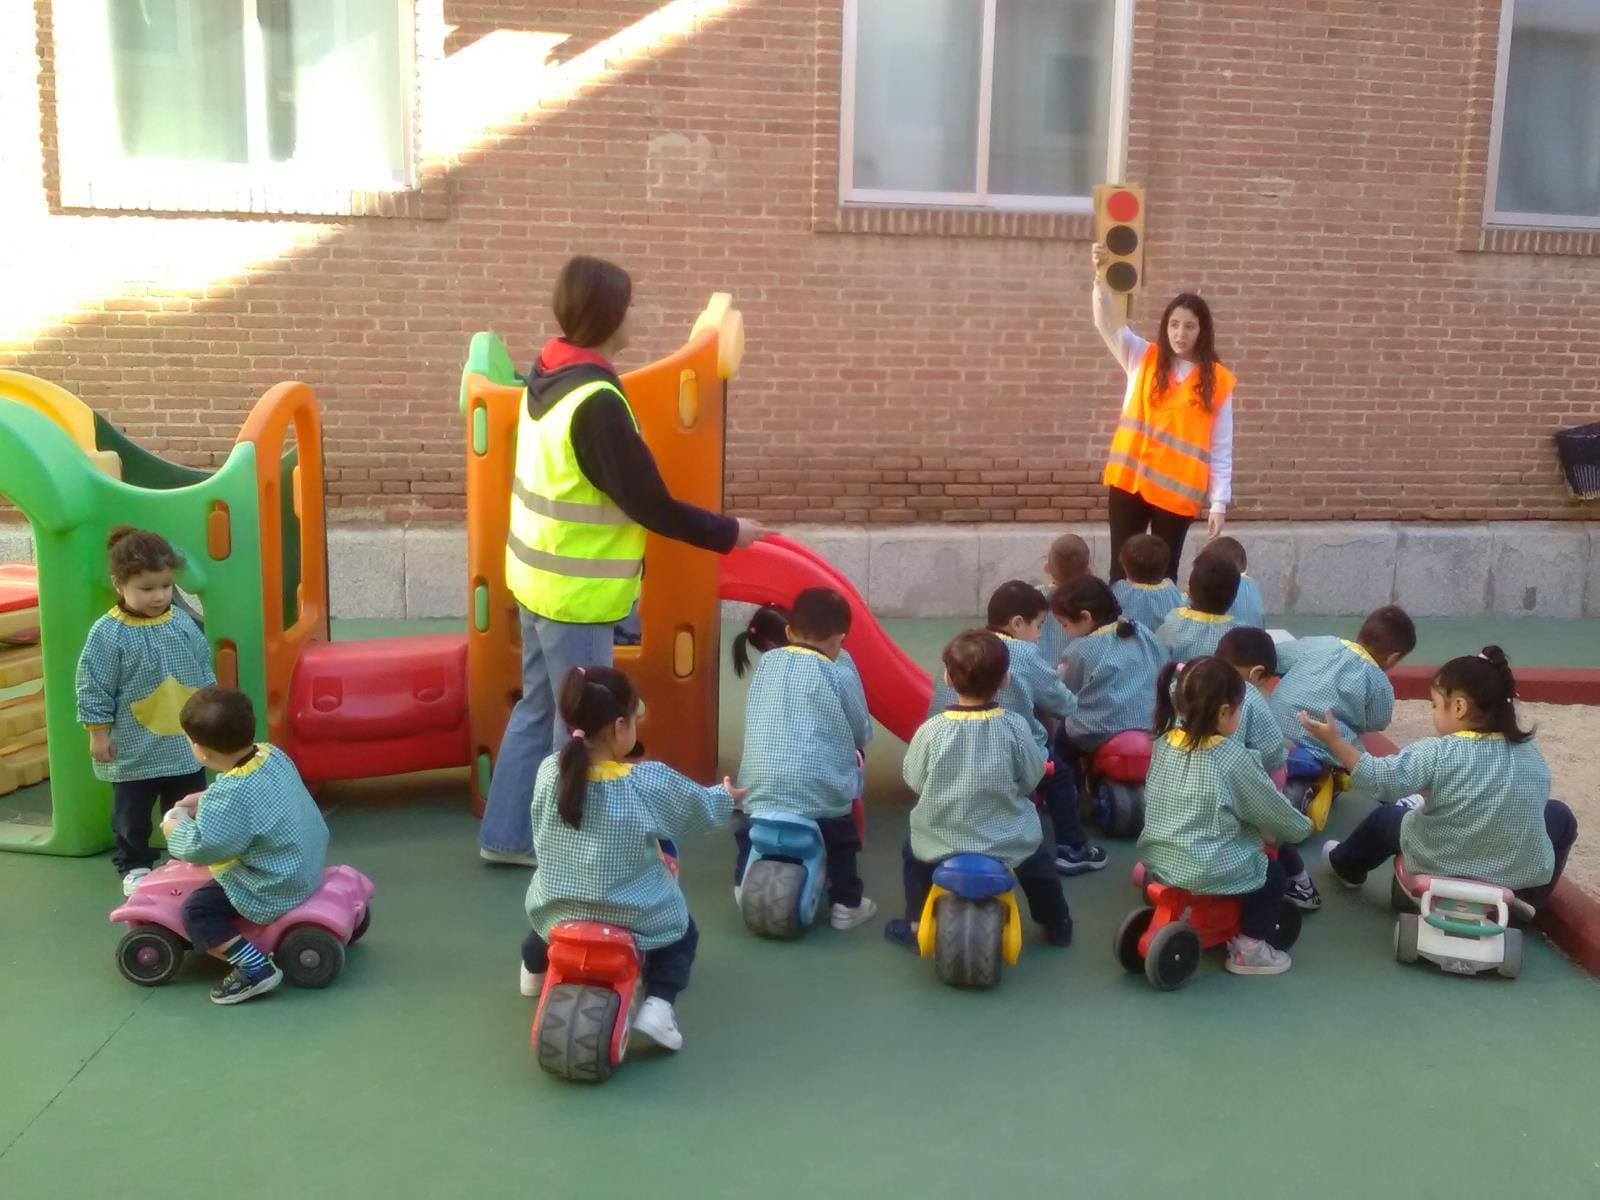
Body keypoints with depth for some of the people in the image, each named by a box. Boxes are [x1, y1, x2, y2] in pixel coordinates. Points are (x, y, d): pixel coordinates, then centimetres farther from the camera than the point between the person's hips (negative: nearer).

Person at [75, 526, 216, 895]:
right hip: (134, 750, -4)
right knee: (132, 814, 11)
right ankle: (134, 866, 29)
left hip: (185, 743, 4)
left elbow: (204, 669, 9)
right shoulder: (107, 634, -16)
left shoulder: (182, 622, -2)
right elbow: (94, 688, -11)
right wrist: (99, 734, -10)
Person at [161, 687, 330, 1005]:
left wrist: (177, 828, -9)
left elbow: (202, 847, -29)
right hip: (306, 865, 10)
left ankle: (257, 968, -9)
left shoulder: (230, 794, -31)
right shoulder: (271, 754, -4)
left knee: (196, 910, -5)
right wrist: (205, 800, 11)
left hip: (276, 891, -10)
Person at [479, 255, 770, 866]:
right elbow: (650, 505, -21)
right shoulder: (595, 403, -25)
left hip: (541, 575, 9)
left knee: (539, 707, 19)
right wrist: (727, 532, -8)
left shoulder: (550, 375, 4)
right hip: (576, 589, -9)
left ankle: (507, 835, 30)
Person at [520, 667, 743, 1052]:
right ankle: (657, 1005, 3)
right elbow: (702, 807, -2)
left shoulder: (549, 771, -11)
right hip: (632, 918, -3)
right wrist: (729, 796, 21)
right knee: (683, 932, 24)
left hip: (556, 910, 4)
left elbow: (541, 835, 5)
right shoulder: (649, 781, -19)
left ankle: (535, 968, 57)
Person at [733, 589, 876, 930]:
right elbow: (863, 734, 5)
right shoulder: (839, 674, -3)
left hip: (759, 790, 3)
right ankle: (845, 903, 25)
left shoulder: (766, 663, 8)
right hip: (821, 795, -3)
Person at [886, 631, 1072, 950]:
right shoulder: (1015, 726, -16)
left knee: (912, 850, 32)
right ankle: (1057, 924, 44)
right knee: (1038, 855, 32)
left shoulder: (932, 729, -17)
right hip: (1008, 842, 1)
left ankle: (916, 925, 36)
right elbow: (1031, 780, -3)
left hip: (942, 842, 0)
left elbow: (914, 781, -5)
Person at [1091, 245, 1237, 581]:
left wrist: (1219, 503, -4)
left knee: (1164, 574, 6)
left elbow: (1221, 448, 0)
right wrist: (1100, 276, -26)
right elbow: (1107, 324, -9)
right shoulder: (1143, 359, 5)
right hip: (1129, 481, 1)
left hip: (1177, 492, -1)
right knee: (1122, 569, 4)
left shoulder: (1218, 381, 1)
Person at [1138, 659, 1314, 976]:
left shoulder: (1164, 742, 0)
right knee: (1274, 873, 19)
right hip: (1207, 871, -7)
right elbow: (1273, 812, -4)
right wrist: (1302, 826, 18)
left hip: (1157, 857, 7)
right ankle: (1248, 948, 15)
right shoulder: (1233, 758, -16)